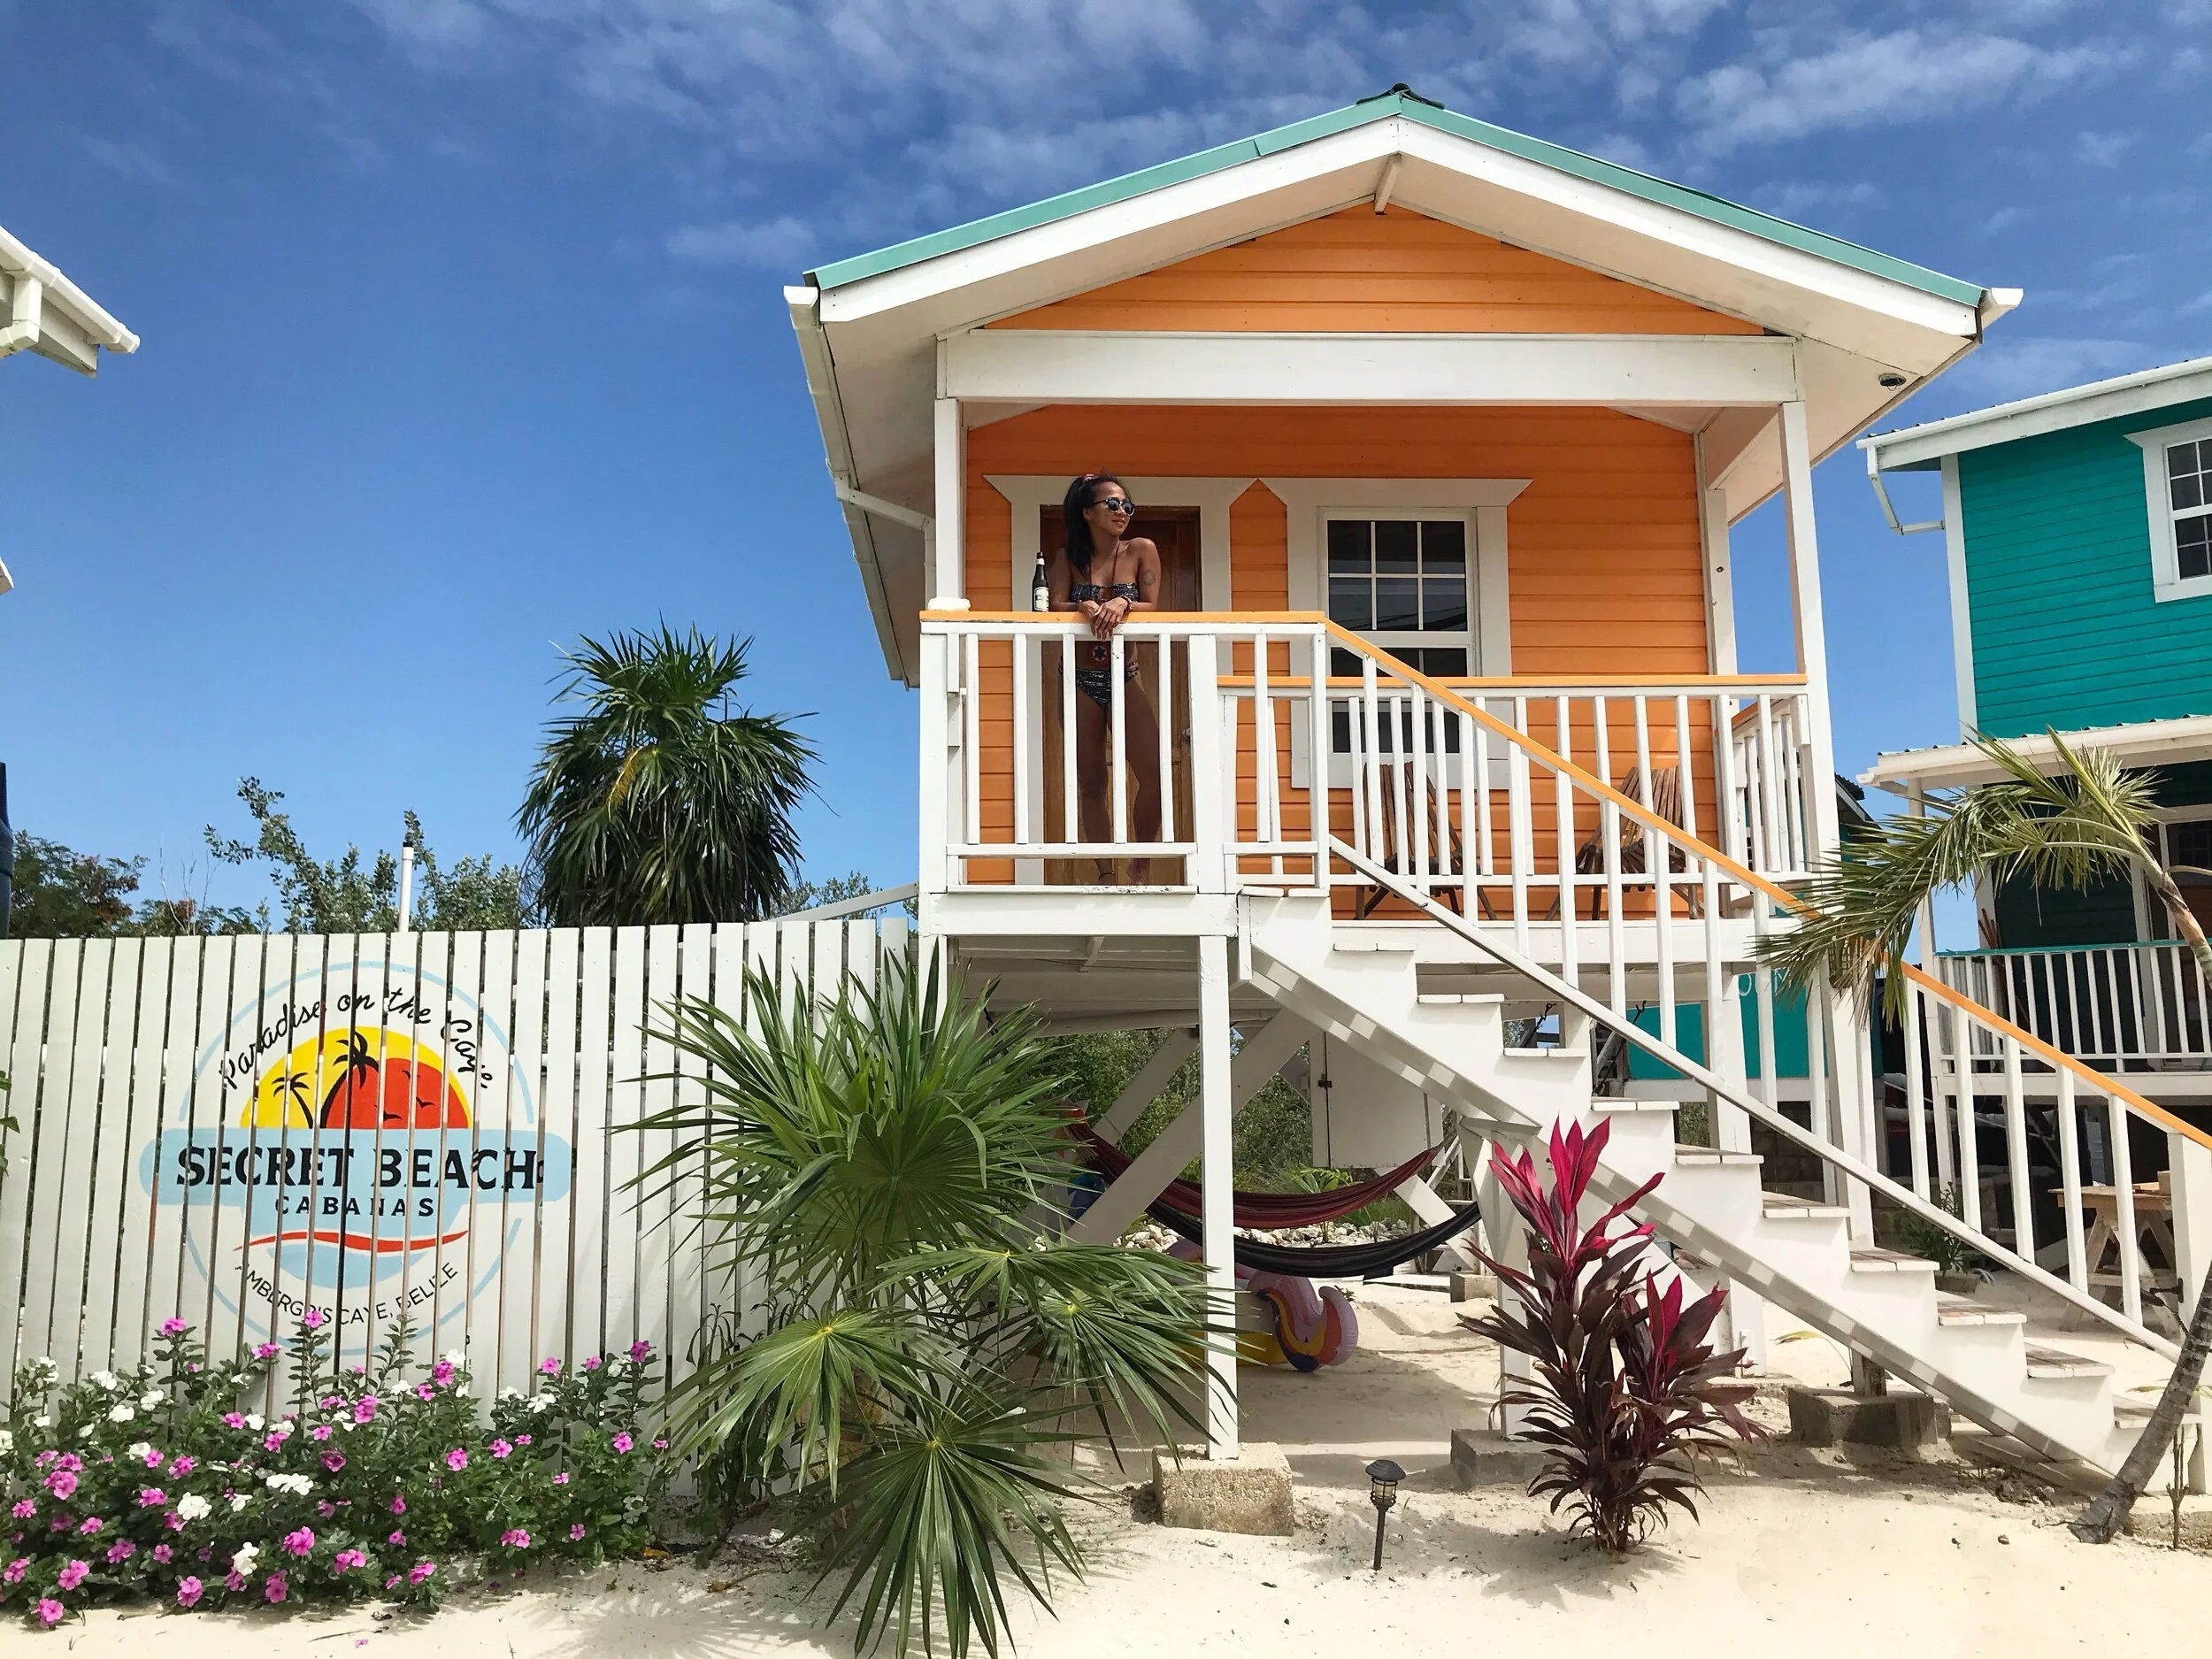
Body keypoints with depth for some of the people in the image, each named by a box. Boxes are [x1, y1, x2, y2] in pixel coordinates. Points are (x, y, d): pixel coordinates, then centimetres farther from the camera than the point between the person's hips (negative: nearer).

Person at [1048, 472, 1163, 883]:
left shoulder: (1141, 550, 3)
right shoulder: (1069, 557, 5)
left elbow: (1151, 608, -5)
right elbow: (1056, 607, -7)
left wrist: (1121, 604, -24)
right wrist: (1085, 608, -26)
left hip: (1124, 679, 0)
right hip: (1080, 681, 0)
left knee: (1155, 773, -14)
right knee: (1091, 784, 3)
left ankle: (1141, 863, 6)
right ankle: (1106, 875, 9)